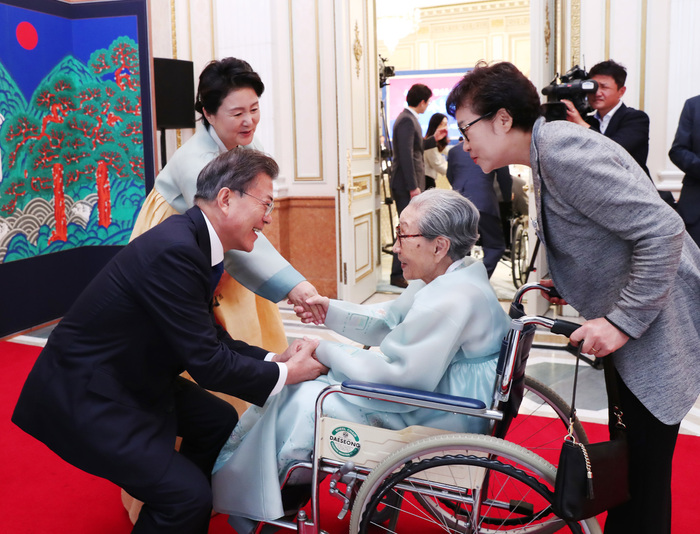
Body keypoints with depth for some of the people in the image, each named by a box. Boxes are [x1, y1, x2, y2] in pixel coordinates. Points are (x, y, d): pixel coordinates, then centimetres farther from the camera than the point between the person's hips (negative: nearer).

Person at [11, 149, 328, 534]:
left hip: (130, 380, 10)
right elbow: (207, 362, -26)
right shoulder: (174, 250, -28)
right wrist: (285, 374, -14)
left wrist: (275, 359, -3)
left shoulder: (193, 241, 2)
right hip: (82, 397, -10)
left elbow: (209, 339, 8)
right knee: (187, 495, -14)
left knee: (220, 422, 17)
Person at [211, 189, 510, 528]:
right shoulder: (446, 278, 4)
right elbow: (386, 323, 14)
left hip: (440, 420, -10)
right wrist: (331, 310, 1)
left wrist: (325, 351, -15)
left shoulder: (451, 300, -29)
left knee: (302, 401, -8)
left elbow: (392, 374, -27)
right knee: (301, 380, 10)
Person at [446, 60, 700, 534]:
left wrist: (622, 321, -22)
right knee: (626, 457, 21)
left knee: (645, 470, 1)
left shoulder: (564, 151, -22)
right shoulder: (548, 151, 10)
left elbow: (661, 231, -26)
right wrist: (569, 283, 6)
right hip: (628, 321, 10)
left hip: (656, 326, -10)